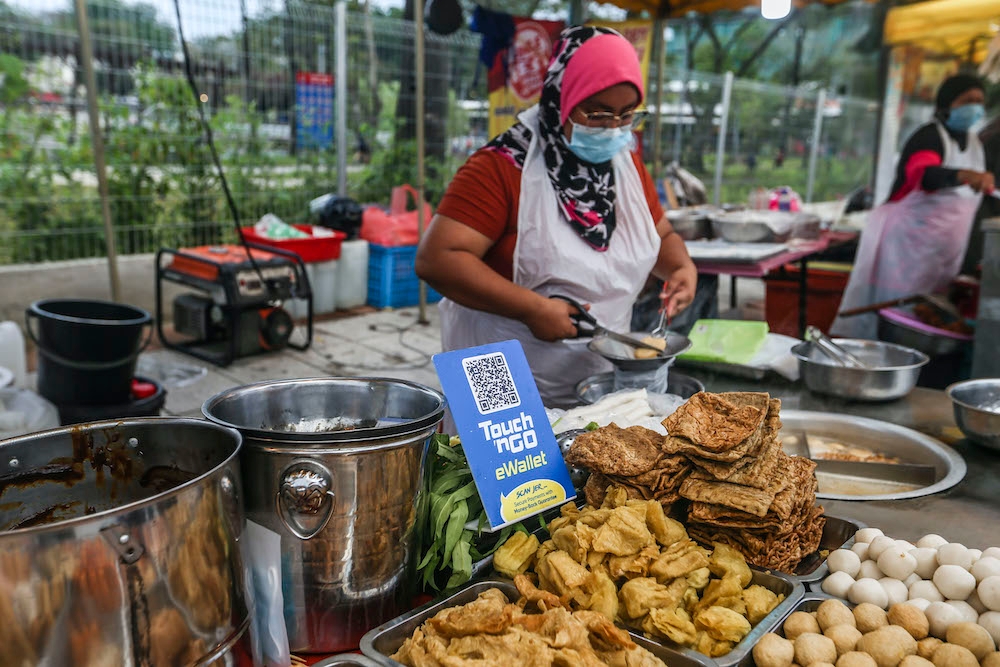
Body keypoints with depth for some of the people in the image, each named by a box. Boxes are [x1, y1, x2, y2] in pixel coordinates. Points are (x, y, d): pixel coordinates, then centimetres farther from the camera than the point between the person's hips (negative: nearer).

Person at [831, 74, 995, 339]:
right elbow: (924, 175, -34)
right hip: (908, 239, -8)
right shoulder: (930, 136, -12)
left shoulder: (975, 143, 14)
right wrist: (965, 175, -51)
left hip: (946, 248, 8)